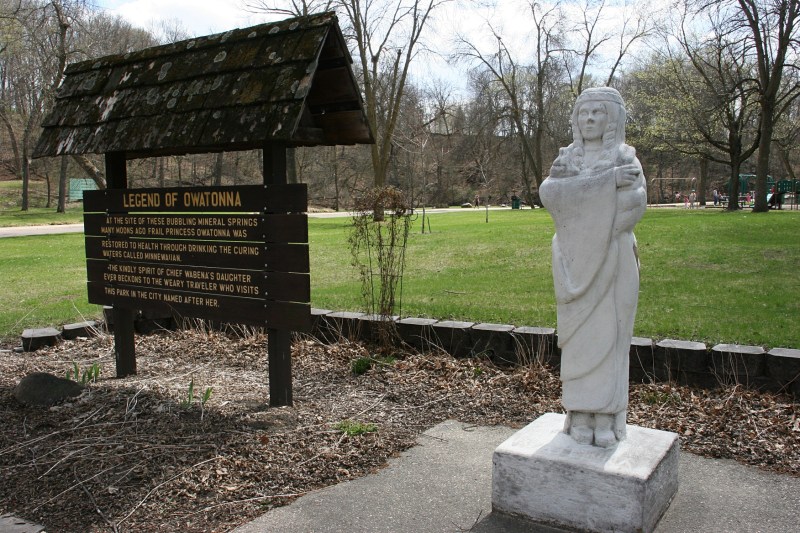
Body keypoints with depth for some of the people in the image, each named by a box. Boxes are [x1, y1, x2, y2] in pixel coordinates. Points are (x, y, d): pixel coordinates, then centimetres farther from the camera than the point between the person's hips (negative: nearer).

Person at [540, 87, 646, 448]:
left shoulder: (625, 158, 3)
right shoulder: (567, 158, 10)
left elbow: (635, 202, -15)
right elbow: (549, 193, -10)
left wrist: (575, 186, -17)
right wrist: (606, 181, -17)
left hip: (612, 261, -2)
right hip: (575, 263, 2)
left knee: (608, 335, -1)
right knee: (578, 337, 3)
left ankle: (606, 420, 7)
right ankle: (580, 417, 11)